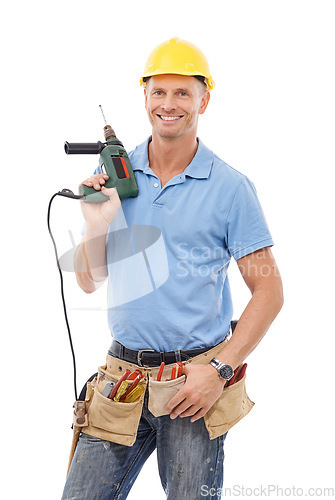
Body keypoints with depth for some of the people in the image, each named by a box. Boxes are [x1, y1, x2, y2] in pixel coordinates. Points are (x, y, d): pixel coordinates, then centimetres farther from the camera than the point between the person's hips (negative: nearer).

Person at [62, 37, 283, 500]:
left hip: (196, 381, -3)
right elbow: (89, 282, 10)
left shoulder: (230, 187, -4)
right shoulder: (116, 173, 6)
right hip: (124, 373, 3)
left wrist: (221, 371, -11)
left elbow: (269, 292, -3)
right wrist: (96, 223, -8)